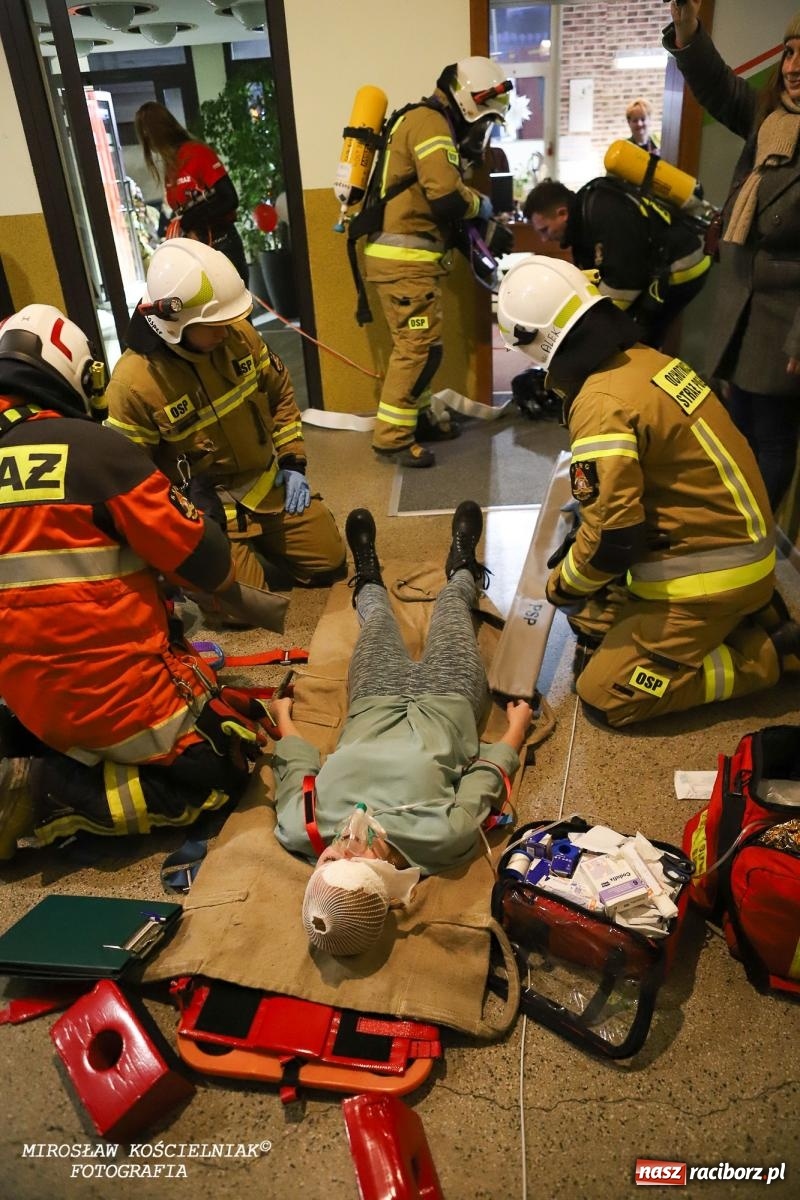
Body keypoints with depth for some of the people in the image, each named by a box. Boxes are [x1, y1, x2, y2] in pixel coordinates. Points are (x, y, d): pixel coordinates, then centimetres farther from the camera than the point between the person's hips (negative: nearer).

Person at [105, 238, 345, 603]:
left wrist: (292, 464, 2)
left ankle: (258, 541, 29)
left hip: (268, 486, 5)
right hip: (203, 507, -5)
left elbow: (280, 396, 8)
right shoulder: (133, 384, -24)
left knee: (328, 560, 7)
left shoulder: (239, 335, -8)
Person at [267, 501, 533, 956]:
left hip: (374, 703, 1)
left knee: (378, 616, 27)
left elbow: (296, 764, -15)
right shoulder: (442, 841, -42)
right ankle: (463, 570, 60)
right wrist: (518, 726, -2)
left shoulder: (303, 831, -37)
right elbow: (486, 774, -21)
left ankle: (369, 579, 65)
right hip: (446, 704, -1)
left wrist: (283, 715, 5)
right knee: (452, 604, 22)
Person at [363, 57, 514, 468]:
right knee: (420, 345, -10)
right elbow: (446, 196, -22)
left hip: (405, 254, 10)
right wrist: (479, 204, -3)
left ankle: (417, 418, 25)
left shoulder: (429, 123, 23)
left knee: (415, 343, 15)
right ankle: (392, 437, -6)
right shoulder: (430, 123, -10)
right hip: (404, 257, -10)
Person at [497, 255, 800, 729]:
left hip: (709, 569, -9)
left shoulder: (601, 405, -25)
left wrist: (564, 584, -4)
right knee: (593, 616, 19)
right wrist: (580, 543, 15)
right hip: (733, 540, 9)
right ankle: (744, 616, 15)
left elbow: (612, 537, -23)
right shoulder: (647, 359, 3)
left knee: (605, 697, -3)